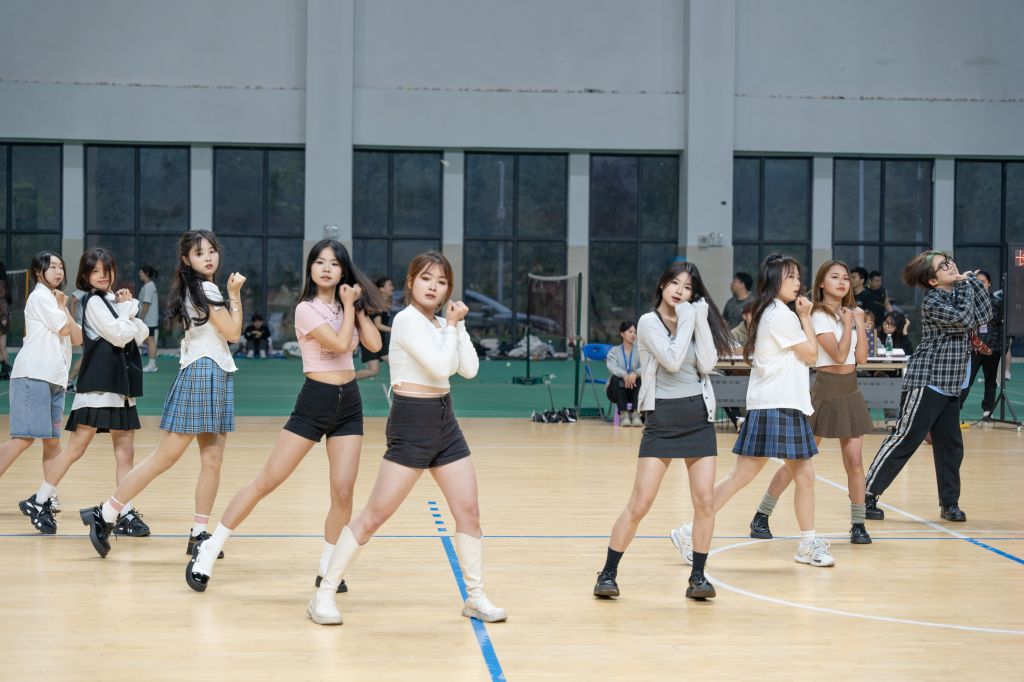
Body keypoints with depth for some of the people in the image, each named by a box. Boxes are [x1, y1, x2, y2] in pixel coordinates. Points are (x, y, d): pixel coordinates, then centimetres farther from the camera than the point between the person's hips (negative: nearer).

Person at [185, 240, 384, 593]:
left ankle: (327, 569, 12)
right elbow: (341, 343, -21)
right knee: (266, 481, -5)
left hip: (349, 404, 5)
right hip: (315, 402, -5)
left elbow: (374, 343, -4)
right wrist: (349, 307, -10)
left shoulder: (346, 305, 9)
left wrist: (357, 305, -5)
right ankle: (209, 550, 4)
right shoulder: (307, 309, -9)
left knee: (343, 491, -4)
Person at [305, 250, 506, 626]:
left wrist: (458, 325, -1)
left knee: (469, 510, 6)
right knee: (375, 515, -7)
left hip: (445, 421, 8)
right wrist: (451, 326, -9)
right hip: (412, 422, -8)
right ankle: (324, 595, 0)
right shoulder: (407, 320, -12)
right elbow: (440, 366, -21)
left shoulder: (441, 324, 12)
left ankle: (475, 597, 18)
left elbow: (469, 369, 4)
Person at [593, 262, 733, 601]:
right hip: (662, 418, -4)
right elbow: (672, 361, -17)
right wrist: (686, 323, -9)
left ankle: (698, 576, 10)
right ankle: (608, 574, 6)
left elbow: (707, 364, -5)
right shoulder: (649, 322, -3)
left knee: (704, 502, -2)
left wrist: (699, 321, -7)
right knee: (639, 504, -5)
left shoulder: (694, 320, 10)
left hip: (699, 416, 4)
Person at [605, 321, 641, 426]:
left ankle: (635, 413, -39)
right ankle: (623, 414, -41)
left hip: (634, 390, 1)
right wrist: (624, 375, -39)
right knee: (616, 378, -33)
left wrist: (635, 374, -38)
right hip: (616, 390, -1)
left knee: (641, 378, -29)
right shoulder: (614, 351, 4)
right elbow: (612, 367, -17)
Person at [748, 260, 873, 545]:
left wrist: (860, 323, -2)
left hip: (851, 393, 6)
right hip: (827, 391, -6)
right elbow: (839, 355, -20)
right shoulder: (819, 316, -10)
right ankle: (761, 516, 9)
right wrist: (848, 324, -11)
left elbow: (861, 357, 2)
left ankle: (858, 525, 6)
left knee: (854, 461, 0)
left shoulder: (851, 314, 10)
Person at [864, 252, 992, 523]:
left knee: (950, 444, 6)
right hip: (927, 381, -8)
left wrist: (972, 280, -2)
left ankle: (949, 502, 13)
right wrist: (965, 286, -10)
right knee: (904, 439, -7)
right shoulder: (932, 302, -13)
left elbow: (983, 315, 2)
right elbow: (965, 320, -22)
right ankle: (868, 495, -2)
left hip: (950, 384, 8)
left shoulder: (959, 292, 11)